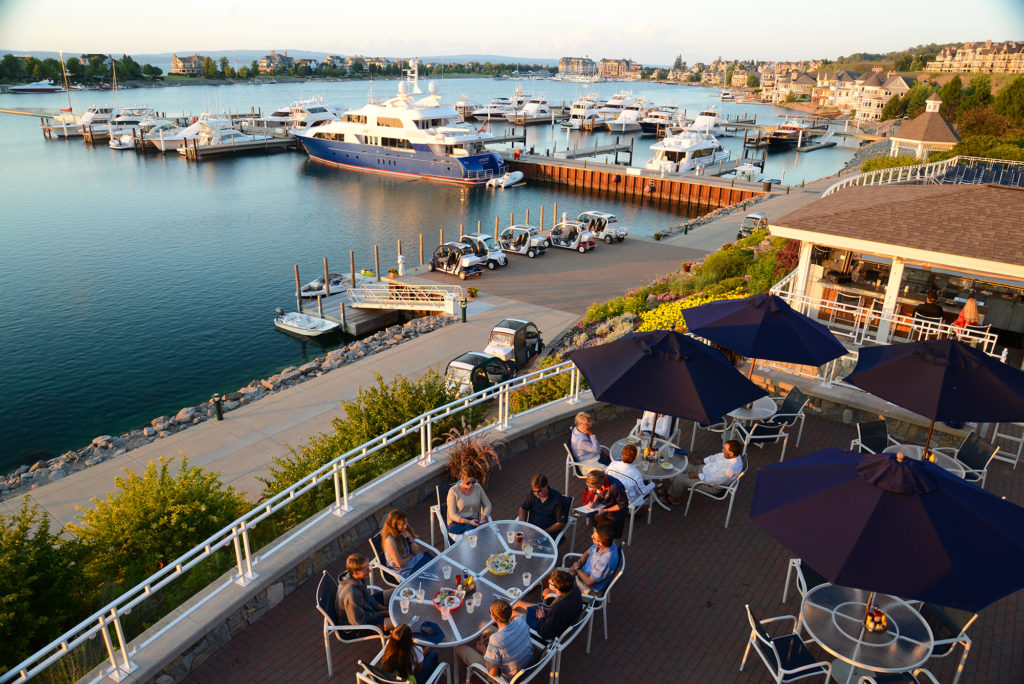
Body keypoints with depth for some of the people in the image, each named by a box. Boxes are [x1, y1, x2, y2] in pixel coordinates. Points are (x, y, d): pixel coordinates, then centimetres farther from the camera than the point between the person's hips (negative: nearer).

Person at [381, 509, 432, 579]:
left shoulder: (406, 530, -5)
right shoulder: (390, 541, -25)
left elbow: (416, 552, -1)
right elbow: (400, 564, -19)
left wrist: (410, 538, -17)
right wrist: (411, 554, -3)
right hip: (405, 571, -6)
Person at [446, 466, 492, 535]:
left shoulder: (477, 487, 1)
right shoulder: (453, 491, -10)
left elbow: (487, 504, 10)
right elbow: (453, 515, -10)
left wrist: (484, 516, -11)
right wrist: (469, 522, -23)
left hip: (473, 521, 2)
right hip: (457, 522, -2)